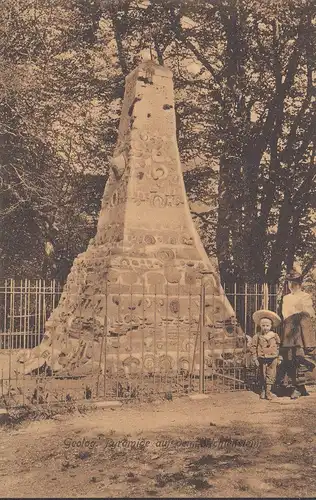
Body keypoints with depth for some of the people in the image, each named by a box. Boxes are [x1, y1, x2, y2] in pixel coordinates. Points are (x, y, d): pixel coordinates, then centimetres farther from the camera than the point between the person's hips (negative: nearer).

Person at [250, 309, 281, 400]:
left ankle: (268, 391, 13)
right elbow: (253, 347, -1)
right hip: (262, 359, -1)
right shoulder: (257, 336, -5)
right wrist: (255, 358, -5)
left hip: (272, 359, 1)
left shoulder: (275, 336, 0)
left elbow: (278, 346, 11)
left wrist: (278, 357, 9)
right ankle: (263, 391, 24)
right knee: (262, 376, 7)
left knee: (271, 376, 2)